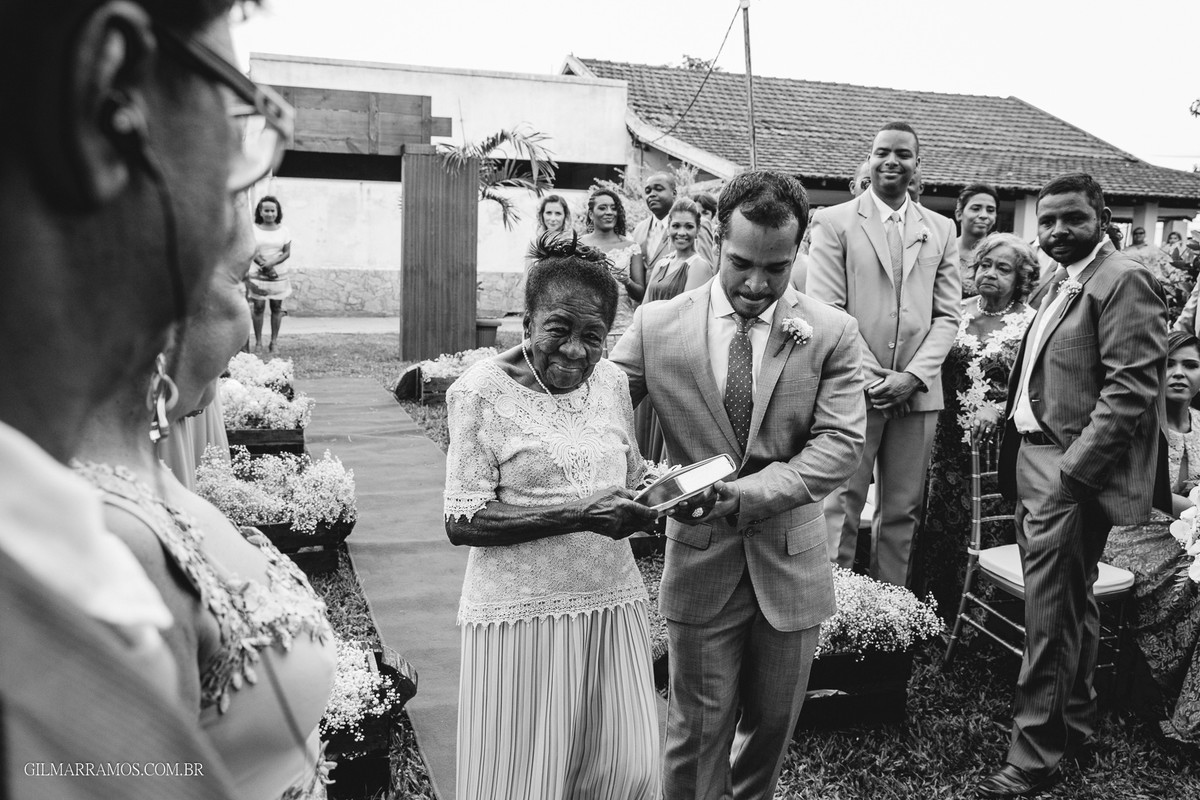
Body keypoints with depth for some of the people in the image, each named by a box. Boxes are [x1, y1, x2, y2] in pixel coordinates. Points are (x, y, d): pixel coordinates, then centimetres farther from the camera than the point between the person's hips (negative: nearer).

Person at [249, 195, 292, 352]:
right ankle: (258, 342, 4)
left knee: (276, 307, 2)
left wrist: (272, 263, -16)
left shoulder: (284, 231, 5)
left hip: (278, 274, 1)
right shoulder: (254, 229, 1)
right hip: (258, 275, -1)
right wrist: (265, 266, -16)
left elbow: (287, 253, -1)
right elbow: (252, 251, -5)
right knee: (258, 307, -3)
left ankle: (273, 342, 10)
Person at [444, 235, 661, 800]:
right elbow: (462, 522, -15)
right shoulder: (482, 391, -11)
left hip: (612, 600, 5)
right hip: (523, 613, -5)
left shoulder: (611, 380, 5)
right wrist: (581, 516, -23)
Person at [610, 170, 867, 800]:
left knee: (772, 722, 18)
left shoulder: (832, 334, -6)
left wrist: (748, 493, -24)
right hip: (701, 560, -1)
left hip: (790, 560, 2)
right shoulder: (658, 325, -6)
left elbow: (839, 442, -12)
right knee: (698, 729, 8)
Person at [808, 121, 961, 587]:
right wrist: (871, 377, -13)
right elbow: (826, 310, -5)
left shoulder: (941, 230, 13)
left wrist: (913, 376, -7)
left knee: (902, 511, 8)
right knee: (841, 506, -2)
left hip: (918, 392, 3)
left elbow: (947, 315, 9)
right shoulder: (834, 222, 3)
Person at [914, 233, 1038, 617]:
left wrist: (998, 409, -17)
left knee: (987, 527, 0)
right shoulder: (959, 312, 7)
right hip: (951, 439, 3)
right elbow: (937, 368, 12)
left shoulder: (1031, 323, -3)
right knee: (940, 521, 4)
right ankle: (939, 615, 18)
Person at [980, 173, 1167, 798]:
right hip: (1035, 462, 9)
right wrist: (1018, 455, 10)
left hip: (1071, 471, -9)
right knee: (1069, 605, 20)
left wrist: (1071, 470, -21)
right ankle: (1075, 721, 35)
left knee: (1052, 617, -3)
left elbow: (1131, 389, -19)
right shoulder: (1063, 283, 17)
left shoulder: (1123, 281, -11)